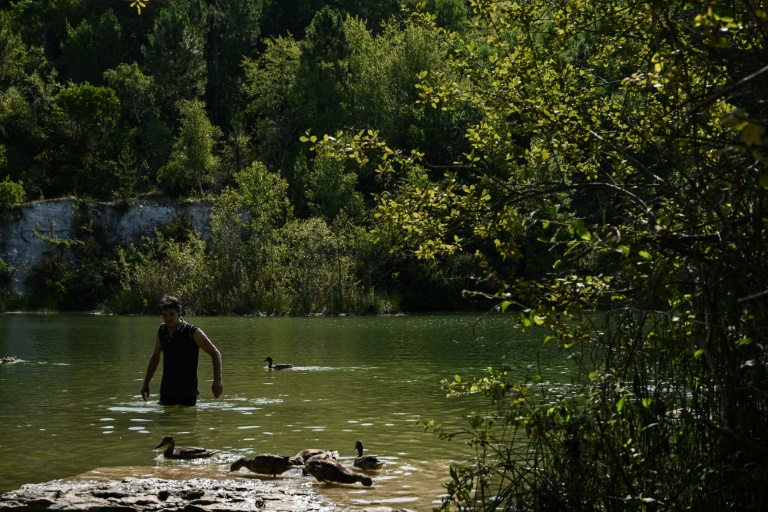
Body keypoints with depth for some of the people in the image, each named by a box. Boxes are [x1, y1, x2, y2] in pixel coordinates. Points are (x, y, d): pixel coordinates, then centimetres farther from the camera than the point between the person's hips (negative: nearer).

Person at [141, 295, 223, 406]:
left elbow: (215, 353, -8)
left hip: (188, 393, -4)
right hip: (167, 392, 4)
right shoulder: (161, 331, 7)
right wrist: (146, 383, 17)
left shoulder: (193, 332, -9)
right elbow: (155, 357, 21)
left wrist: (217, 381, -20)